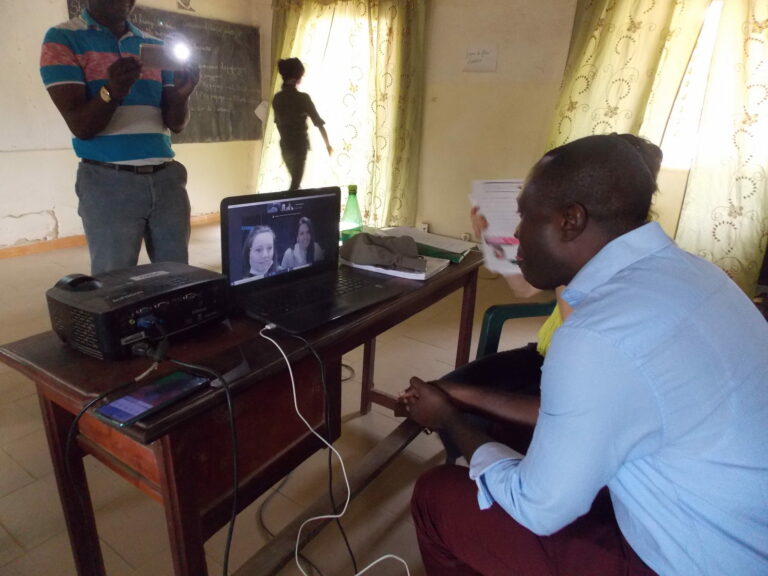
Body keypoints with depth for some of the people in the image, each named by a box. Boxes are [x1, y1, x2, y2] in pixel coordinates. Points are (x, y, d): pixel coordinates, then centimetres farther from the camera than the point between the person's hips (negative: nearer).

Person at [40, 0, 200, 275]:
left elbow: (176, 123, 9)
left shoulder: (155, 46, 15)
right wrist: (112, 92, -26)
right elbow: (80, 126, -7)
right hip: (109, 181, -4)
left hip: (166, 177, 4)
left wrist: (181, 95, -12)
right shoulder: (62, 38, 2)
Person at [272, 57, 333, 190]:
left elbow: (278, 121, 13)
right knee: (295, 184, -1)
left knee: (295, 180, 21)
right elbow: (319, 122, -11)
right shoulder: (303, 97, -14)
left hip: (285, 145, 7)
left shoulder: (277, 98, 3)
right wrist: (328, 144, 0)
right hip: (300, 144, -6)